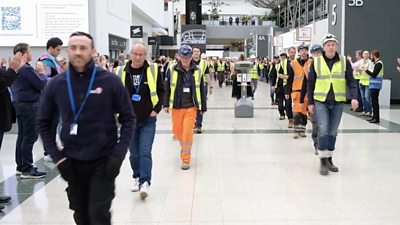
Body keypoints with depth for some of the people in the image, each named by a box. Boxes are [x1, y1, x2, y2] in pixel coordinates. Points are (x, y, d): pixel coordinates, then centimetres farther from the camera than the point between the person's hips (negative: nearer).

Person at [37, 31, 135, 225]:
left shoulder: (110, 81, -9)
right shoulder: (55, 84, -2)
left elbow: (128, 118, -4)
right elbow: (44, 123, 6)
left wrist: (119, 154, -12)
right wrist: (57, 156, -3)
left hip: (104, 160, -3)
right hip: (72, 162, 3)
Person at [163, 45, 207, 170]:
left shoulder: (197, 71, -1)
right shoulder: (173, 70, -2)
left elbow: (201, 90, 5)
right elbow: (167, 88, 3)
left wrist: (203, 107, 7)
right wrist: (166, 104, -1)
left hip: (191, 107, -1)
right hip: (176, 106, 2)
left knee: (188, 132, -6)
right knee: (177, 130, 12)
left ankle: (186, 159, 6)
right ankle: (184, 147, 43)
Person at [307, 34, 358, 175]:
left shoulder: (344, 62, 3)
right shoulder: (316, 62, 1)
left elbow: (351, 81, 2)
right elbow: (310, 83, 5)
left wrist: (354, 97, -13)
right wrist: (310, 102, 4)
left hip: (338, 102, 2)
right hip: (321, 101, -2)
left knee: (333, 132, 10)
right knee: (323, 130, -12)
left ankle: (329, 159, 23)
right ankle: (323, 160, -2)